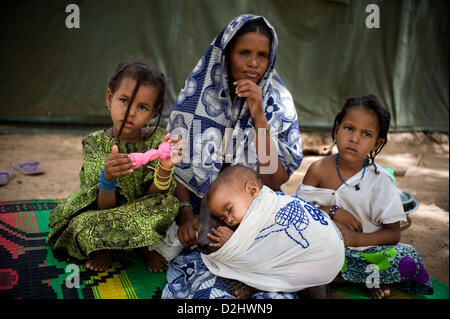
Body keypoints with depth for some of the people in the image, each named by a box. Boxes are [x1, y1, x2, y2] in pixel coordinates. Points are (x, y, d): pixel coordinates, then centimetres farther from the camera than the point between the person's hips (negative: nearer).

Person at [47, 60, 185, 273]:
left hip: (142, 213, 1)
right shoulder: (95, 143, -14)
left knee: (169, 204, -31)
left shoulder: (157, 139, -12)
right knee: (80, 225, -32)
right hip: (103, 213, -1)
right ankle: (106, 248, 3)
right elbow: (104, 206, -21)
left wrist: (165, 169, -40)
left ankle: (145, 247, 0)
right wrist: (107, 177, -44)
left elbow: (154, 194, -19)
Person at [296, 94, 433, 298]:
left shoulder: (379, 180, -7)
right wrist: (331, 211, -16)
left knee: (410, 260, -26)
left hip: (366, 248, -1)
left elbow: (393, 233, -7)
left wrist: (356, 239, -23)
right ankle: (371, 277, -12)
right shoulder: (318, 169, -5)